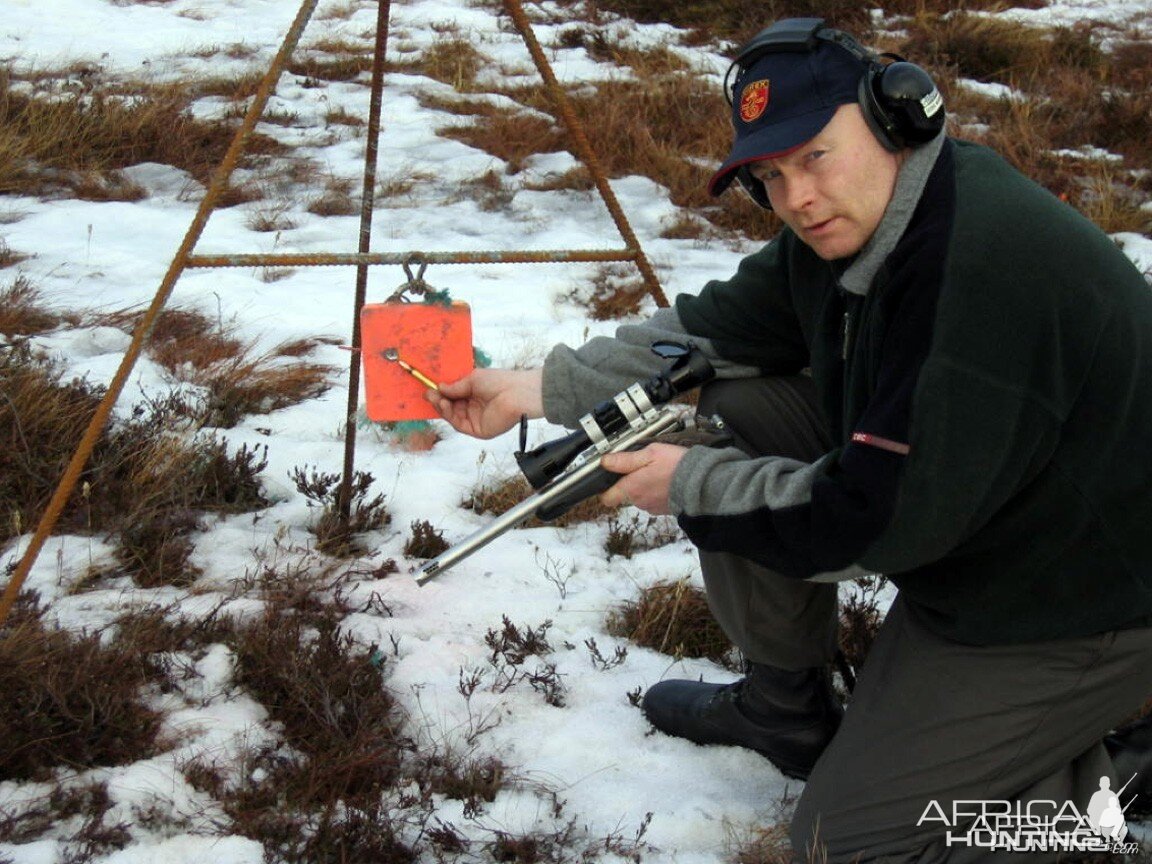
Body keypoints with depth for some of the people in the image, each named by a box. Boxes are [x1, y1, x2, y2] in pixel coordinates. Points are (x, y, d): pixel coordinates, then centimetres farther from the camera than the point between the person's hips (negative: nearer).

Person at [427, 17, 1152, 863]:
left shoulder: (984, 268, -33)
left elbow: (876, 522, -30)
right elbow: (712, 331, 6)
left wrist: (691, 488, -18)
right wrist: (538, 388, 0)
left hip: (1080, 603, -9)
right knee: (734, 414, 0)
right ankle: (786, 710, 16)